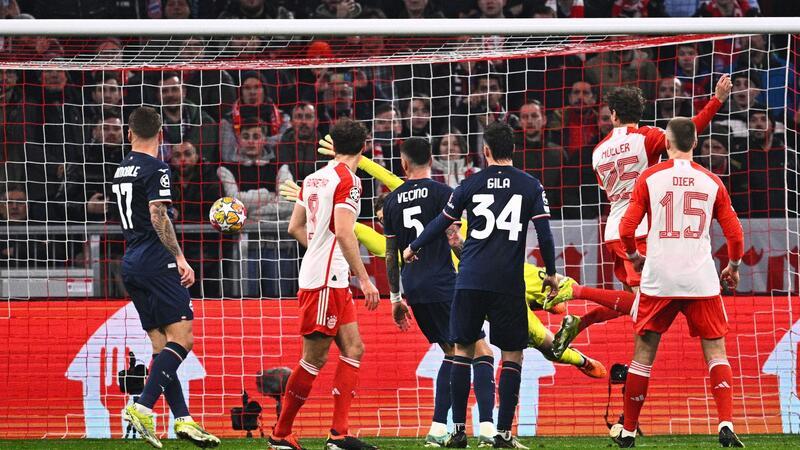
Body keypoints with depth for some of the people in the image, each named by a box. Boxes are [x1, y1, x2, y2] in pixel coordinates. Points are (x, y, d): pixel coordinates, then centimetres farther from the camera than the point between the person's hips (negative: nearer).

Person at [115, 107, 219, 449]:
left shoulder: (122, 170, 16)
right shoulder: (155, 169, -9)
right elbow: (158, 217, -19)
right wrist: (180, 259, -21)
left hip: (131, 264, 9)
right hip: (155, 262, -9)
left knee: (162, 345, 7)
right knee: (181, 337, -11)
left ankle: (182, 418, 1)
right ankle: (142, 408, -23)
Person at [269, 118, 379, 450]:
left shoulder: (314, 179, 14)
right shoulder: (348, 180, -11)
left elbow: (295, 228, 19)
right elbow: (343, 232, -20)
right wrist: (364, 279, -19)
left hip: (334, 280, 9)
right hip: (325, 281, -9)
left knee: (353, 350, 7)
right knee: (314, 359, -4)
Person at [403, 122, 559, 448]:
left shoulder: (471, 184, 4)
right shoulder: (530, 186, 2)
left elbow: (442, 223, 12)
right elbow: (544, 232, -2)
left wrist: (413, 248, 28)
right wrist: (551, 274, 11)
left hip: (470, 280, 1)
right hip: (508, 283, -1)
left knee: (463, 349, 10)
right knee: (513, 354, 6)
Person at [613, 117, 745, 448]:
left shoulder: (649, 178, 1)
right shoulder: (712, 182, 5)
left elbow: (626, 230, -3)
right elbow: (735, 234, 6)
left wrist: (633, 256, 18)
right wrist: (733, 267, 24)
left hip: (658, 280, 0)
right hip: (702, 281, 0)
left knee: (643, 353, 9)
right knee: (716, 352, 5)